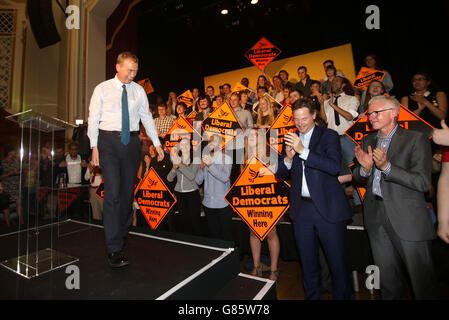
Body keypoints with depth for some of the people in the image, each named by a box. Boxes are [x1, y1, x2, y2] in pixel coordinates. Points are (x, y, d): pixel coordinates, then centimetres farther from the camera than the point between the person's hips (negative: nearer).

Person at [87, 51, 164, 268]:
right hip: (109, 140, -3)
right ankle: (114, 249, -3)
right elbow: (93, 118, 2)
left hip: (131, 141, 3)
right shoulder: (102, 89, 3)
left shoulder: (138, 91, 10)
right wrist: (94, 147, -6)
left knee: (128, 190, 8)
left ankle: (122, 232, 29)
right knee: (112, 191, -10)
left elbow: (147, 117, 10)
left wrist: (157, 143, 4)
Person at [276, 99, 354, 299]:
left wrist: (303, 150, -25)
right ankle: (312, 295, 37)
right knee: (308, 263, 18)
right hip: (301, 209, 4)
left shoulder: (328, 135, -2)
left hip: (328, 207, -4)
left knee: (337, 262, 8)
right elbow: (280, 175, 8)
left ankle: (344, 295, 31)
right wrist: (288, 158, -12)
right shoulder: (290, 139, 9)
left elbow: (334, 166, -19)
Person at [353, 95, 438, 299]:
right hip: (376, 217, 5)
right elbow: (359, 179, 11)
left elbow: (423, 183, -15)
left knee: (422, 280, 10)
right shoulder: (368, 141, 10)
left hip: (408, 219, -4)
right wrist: (365, 168, -11)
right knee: (388, 279, 18)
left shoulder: (416, 139, -7)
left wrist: (386, 166, -26)